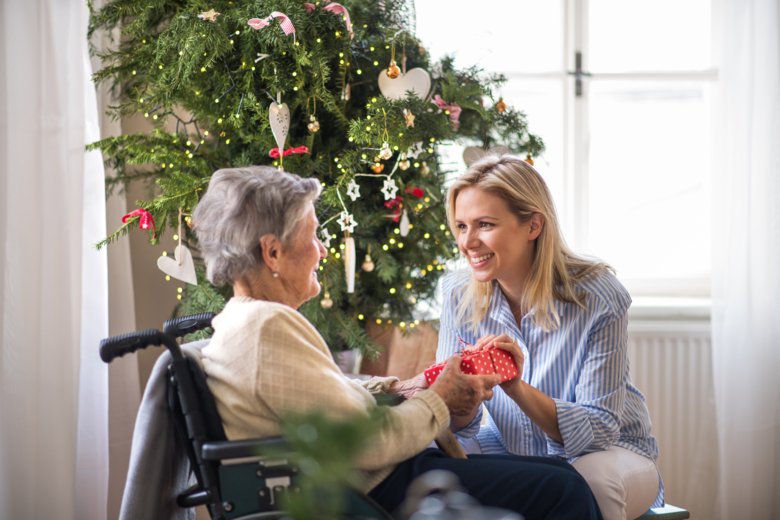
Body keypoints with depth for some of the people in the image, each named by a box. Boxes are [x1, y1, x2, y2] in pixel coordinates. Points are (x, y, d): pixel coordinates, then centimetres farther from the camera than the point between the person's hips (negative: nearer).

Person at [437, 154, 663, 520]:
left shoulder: (599, 298, -22)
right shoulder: (459, 294, -9)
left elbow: (598, 430, -22)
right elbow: (462, 426, -6)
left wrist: (517, 388, -39)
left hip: (606, 452, -3)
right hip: (512, 449, 3)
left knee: (588, 483, -37)